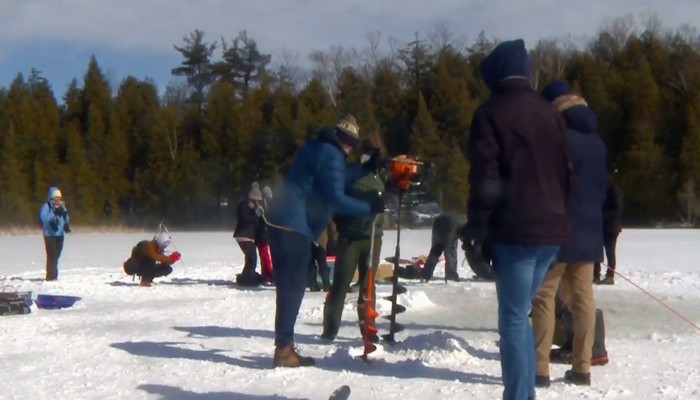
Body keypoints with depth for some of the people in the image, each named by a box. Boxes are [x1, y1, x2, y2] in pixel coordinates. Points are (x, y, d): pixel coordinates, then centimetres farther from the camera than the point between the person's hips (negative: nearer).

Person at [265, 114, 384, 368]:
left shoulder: (317, 148, 19)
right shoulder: (332, 156, -10)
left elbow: (338, 180, 25)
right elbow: (336, 199, -17)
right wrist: (370, 208, -12)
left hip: (281, 222, 10)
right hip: (294, 226, -10)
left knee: (289, 286, 12)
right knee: (293, 287, -7)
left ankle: (284, 346, 16)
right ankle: (283, 350, -7)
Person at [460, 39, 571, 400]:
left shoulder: (491, 111, -3)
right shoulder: (550, 112, 16)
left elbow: (485, 175, -11)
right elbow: (565, 171, 18)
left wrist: (476, 225, -7)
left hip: (516, 229, -7)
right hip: (551, 227, 7)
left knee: (513, 317, -3)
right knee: (520, 312, 17)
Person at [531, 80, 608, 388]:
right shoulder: (596, 141, 14)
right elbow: (602, 187, 19)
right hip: (588, 230, 7)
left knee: (543, 297, -4)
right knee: (583, 298, 8)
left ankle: (540, 370, -6)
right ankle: (582, 368, 9)